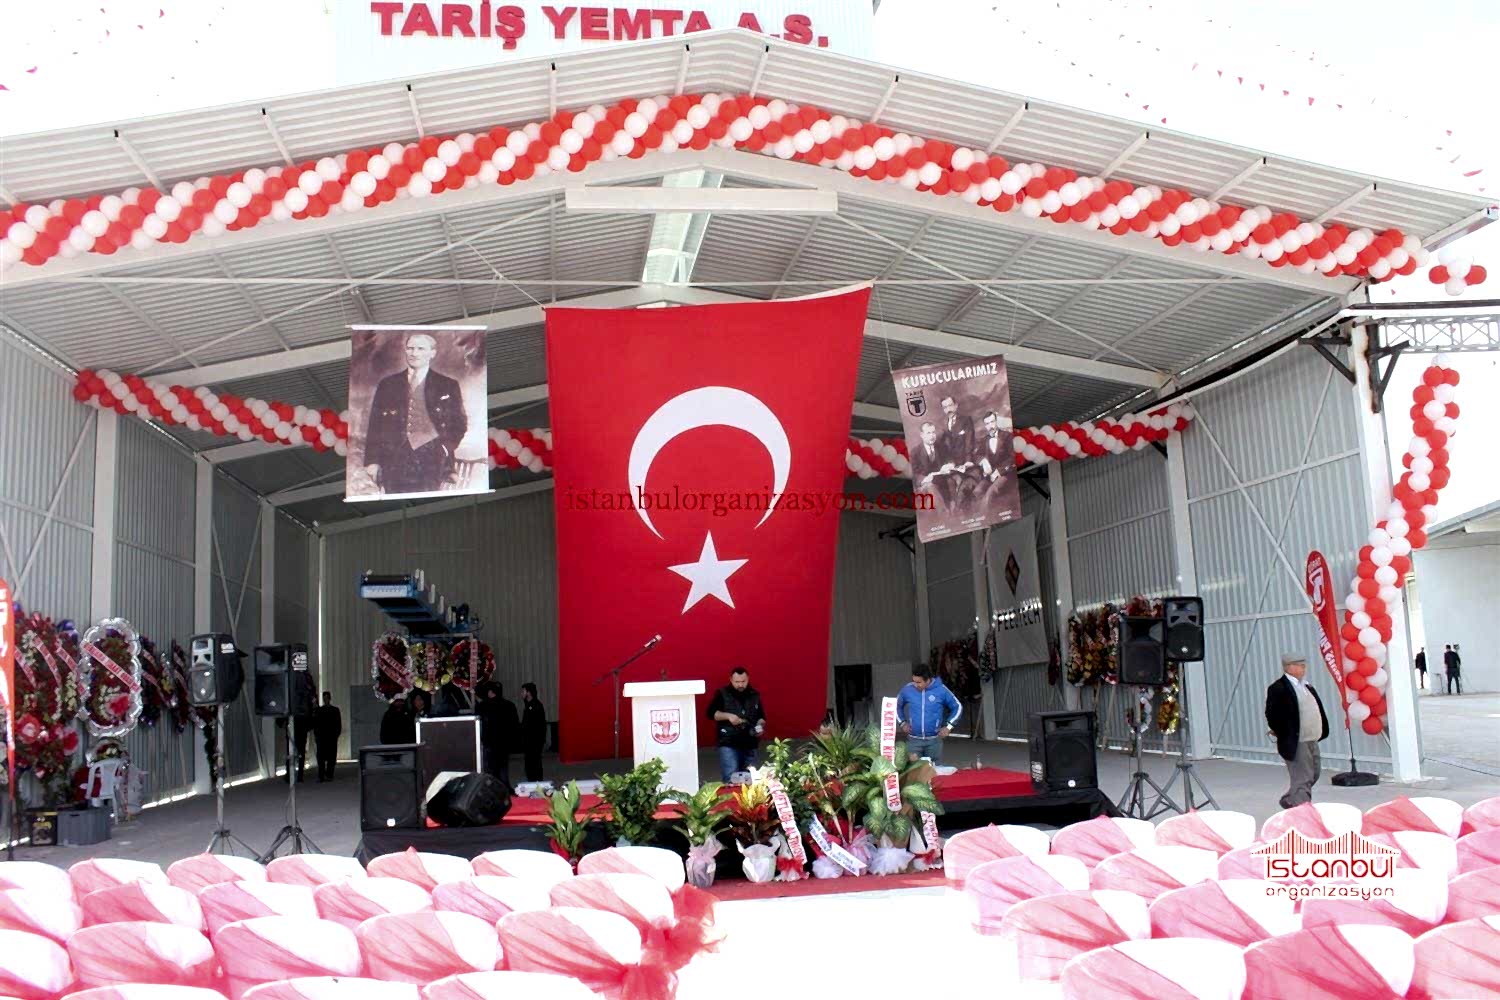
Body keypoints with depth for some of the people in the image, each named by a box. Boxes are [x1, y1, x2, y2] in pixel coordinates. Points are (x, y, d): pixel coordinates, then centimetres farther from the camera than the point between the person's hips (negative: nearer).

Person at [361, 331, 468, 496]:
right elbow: (374, 426, 11)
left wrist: (445, 449, -3)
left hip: (431, 463, -1)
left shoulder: (448, 386, 9)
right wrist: (372, 461, 3)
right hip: (394, 462, 2)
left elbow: (459, 425, 11)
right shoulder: (387, 384, 13)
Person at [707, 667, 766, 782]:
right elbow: (711, 713, -3)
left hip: (749, 744, 4)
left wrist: (760, 726, -3)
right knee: (730, 778, -11)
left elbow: (761, 716, 18)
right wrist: (728, 716, -17)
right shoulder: (722, 694, -2)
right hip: (728, 743, -4)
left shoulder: (754, 695, 10)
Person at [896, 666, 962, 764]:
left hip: (934, 740, -1)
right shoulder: (908, 689, -3)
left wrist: (948, 726, -1)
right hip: (913, 740, 1)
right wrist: (902, 723, 8)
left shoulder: (941, 690, -6)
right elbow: (897, 705, 17)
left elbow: (957, 707, 7)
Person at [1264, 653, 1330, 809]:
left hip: (1312, 740, 9)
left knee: (1313, 774, 20)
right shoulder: (1279, 688, -15)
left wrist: (1320, 732, 15)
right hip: (1296, 742, -9)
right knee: (1302, 779, -6)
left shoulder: (1305, 685, 13)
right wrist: (1282, 734, -12)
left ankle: (1290, 802, 38)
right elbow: (1272, 714, -19)